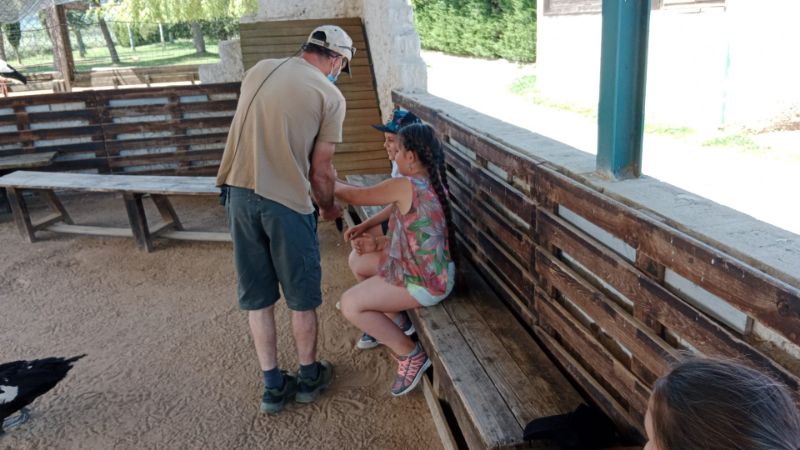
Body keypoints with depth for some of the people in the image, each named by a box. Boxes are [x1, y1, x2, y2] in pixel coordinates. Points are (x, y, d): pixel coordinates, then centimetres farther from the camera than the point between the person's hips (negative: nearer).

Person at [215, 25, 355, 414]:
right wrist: (328, 208, 16)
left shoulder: (259, 70, 11)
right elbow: (321, 170, -3)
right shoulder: (330, 95, -4)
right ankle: (309, 377, 31)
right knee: (302, 297, 14)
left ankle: (274, 386, 26)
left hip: (238, 193, 5)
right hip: (286, 202, -5)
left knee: (257, 297, 15)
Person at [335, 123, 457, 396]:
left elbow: (355, 196, -11)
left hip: (425, 282, -10)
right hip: (433, 270, 10)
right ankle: (383, 325, 30)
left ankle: (411, 354, 1)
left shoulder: (405, 186, -23)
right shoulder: (433, 182, 4)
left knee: (350, 305, -9)